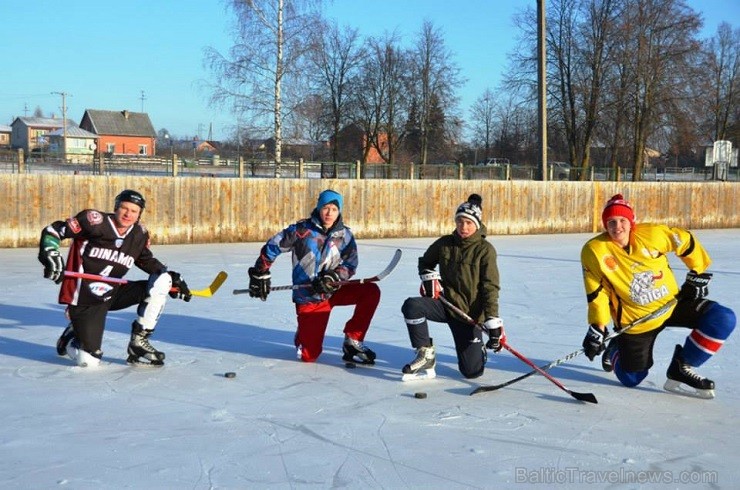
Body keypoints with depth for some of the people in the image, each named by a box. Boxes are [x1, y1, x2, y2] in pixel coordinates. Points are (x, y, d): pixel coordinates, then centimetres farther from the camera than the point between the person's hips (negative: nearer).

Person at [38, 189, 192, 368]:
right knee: (89, 360, -16)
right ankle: (70, 339, 22)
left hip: (113, 294, 6)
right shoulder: (95, 222, -16)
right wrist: (50, 255, -27)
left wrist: (172, 277, 6)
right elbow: (52, 230, -11)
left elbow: (147, 261, 19)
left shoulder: (140, 235, 1)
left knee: (162, 281, -9)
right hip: (84, 298, -6)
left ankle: (138, 342, -2)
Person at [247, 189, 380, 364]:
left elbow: (350, 265, -3)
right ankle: (303, 336, 31)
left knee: (371, 291, -20)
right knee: (309, 355, -9)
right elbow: (271, 247, -2)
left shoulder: (344, 235, -2)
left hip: (334, 291, 3)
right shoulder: (301, 230, -11)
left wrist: (333, 277, -21)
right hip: (308, 297, -3)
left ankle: (353, 342, -6)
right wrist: (260, 275, 0)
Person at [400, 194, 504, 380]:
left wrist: (493, 323, -21)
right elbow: (425, 262, 20)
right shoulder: (444, 244, 0)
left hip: (470, 312, -2)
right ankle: (426, 354, -11)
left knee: (472, 371, -5)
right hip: (445, 303, 3)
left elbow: (490, 288, -13)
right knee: (411, 306, -29)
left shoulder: (485, 250, -10)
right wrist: (429, 277, -2)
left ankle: (478, 347, 31)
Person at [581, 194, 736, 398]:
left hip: (672, 303, 2)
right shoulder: (594, 251, -17)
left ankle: (680, 371, -5)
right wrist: (597, 328, -12)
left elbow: (686, 242, 1)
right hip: (635, 320, -2)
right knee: (631, 379, 2)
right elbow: (597, 293, -9)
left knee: (723, 319, -16)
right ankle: (616, 351, 38)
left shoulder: (653, 234, -16)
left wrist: (698, 275, 4)